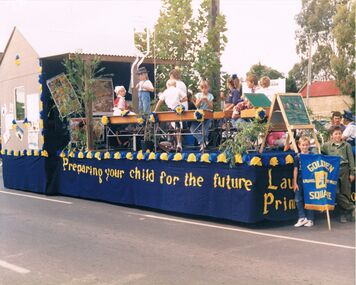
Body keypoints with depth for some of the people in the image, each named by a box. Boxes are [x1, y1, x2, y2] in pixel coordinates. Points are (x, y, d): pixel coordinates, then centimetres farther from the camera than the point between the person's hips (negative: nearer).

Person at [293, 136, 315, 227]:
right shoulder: (297, 157, 3)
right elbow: (295, 170, 3)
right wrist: (295, 182, 0)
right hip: (300, 181, 2)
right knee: (298, 199, 1)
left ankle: (310, 219, 11)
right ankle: (302, 218, 10)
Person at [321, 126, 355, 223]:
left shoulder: (346, 145, 7)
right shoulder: (327, 145, 7)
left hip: (344, 169, 0)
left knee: (345, 192, 2)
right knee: (336, 192, -7)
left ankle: (344, 214, 13)